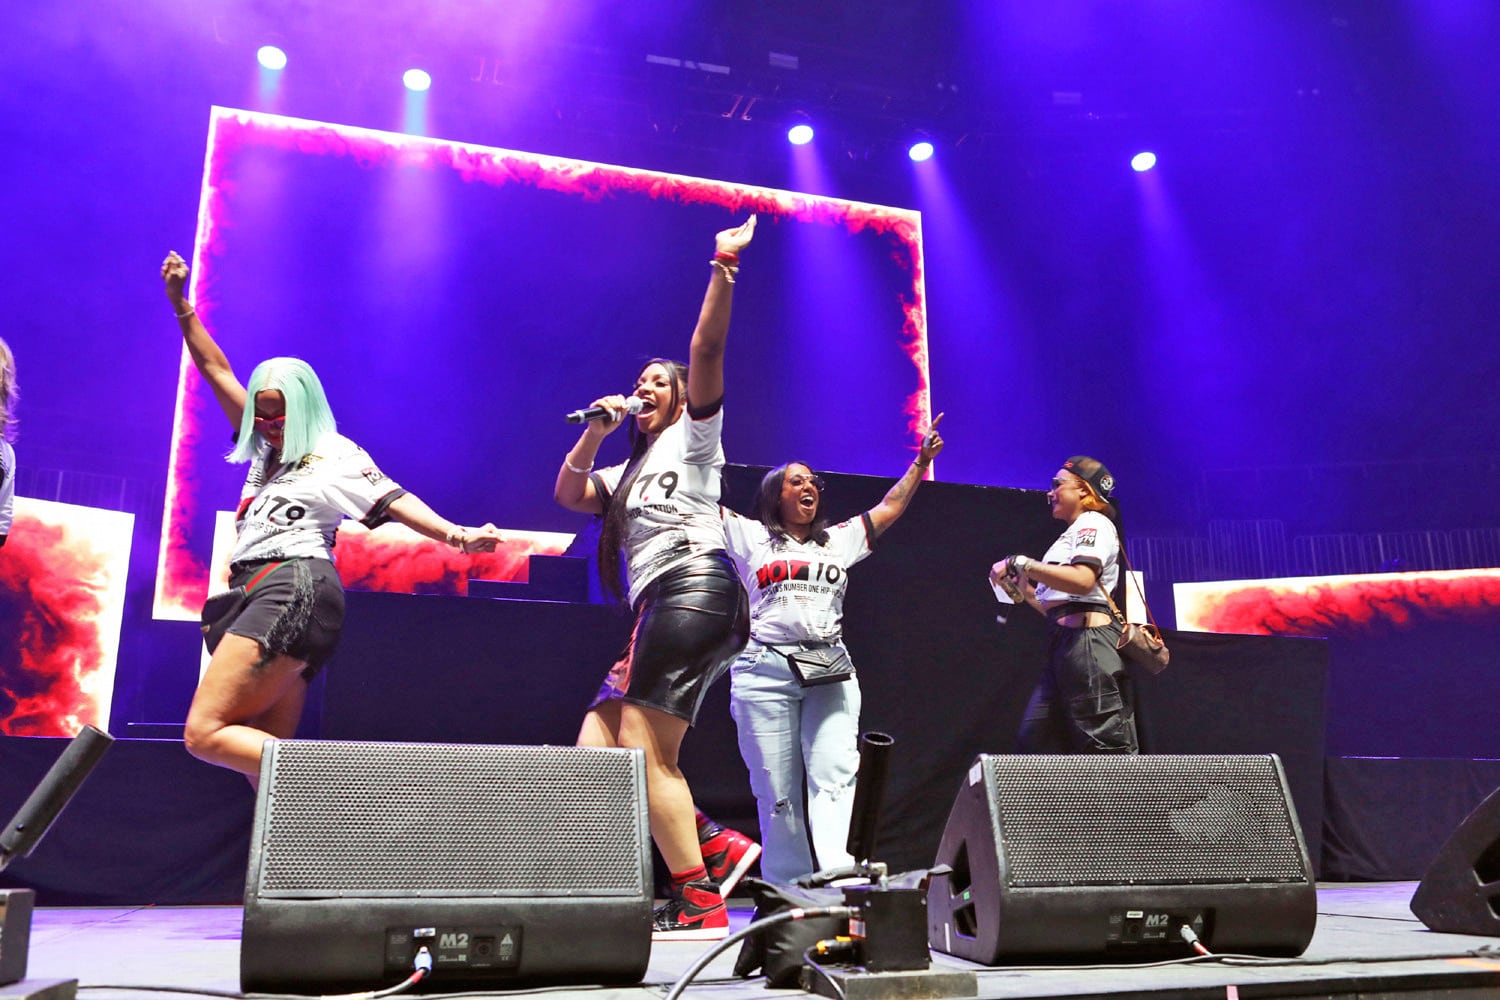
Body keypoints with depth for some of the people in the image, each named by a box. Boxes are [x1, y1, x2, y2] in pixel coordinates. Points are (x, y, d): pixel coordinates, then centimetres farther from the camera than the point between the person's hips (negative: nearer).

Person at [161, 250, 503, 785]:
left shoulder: (335, 455, 4)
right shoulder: (267, 450, 25)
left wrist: (454, 534, -27)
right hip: (260, 597, 9)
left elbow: (393, 500, -10)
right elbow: (216, 370, 30)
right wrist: (180, 303, 28)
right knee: (260, 757, -2)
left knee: (206, 733, -20)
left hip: (293, 588, -9)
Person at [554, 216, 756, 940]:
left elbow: (706, 349, 0)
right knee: (594, 754, -2)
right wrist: (597, 428, 10)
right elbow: (568, 493, 18)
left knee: (645, 750, -17)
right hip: (655, 608, 8)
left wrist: (723, 269, -7)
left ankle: (700, 904, -14)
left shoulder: (692, 435, 14)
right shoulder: (627, 474, 34)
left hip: (694, 586, -8)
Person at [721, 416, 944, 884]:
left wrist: (921, 462, 24)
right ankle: (786, 892, 8)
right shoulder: (751, 537, 12)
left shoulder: (839, 541, 21)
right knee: (777, 790, -1)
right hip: (765, 670, -2)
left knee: (835, 772, -16)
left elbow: (889, 508, 26)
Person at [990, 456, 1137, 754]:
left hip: (1088, 641, -10)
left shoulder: (1094, 524, 0)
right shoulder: (1072, 535, 26)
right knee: (1035, 740, 6)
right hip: (1065, 643, 10)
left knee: (1106, 746, -12)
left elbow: (1083, 580, -21)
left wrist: (1021, 564, -18)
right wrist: (1023, 587, 19)